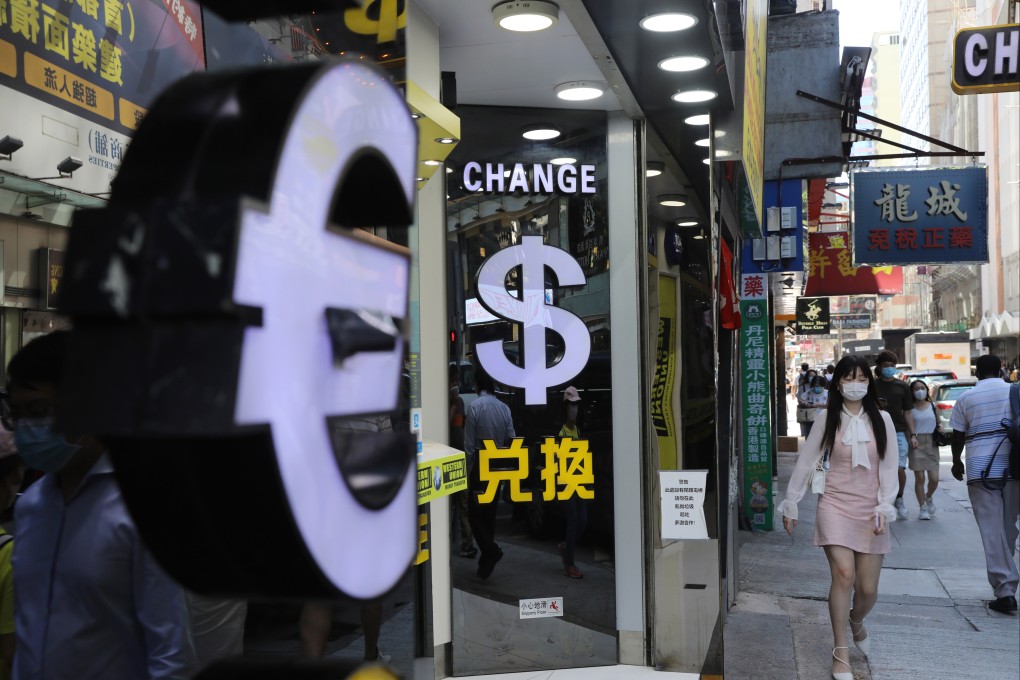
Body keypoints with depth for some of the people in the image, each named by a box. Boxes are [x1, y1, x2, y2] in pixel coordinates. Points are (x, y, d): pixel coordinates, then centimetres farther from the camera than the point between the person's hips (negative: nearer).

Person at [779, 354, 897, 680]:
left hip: (871, 509, 2)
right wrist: (790, 504, 4)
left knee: (868, 588, 3)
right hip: (836, 504, -1)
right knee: (843, 574, -18)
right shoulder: (827, 419, 0)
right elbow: (805, 463, 4)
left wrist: (884, 508, -7)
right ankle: (840, 653, -4)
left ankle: (856, 620, 40)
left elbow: (889, 468, 2)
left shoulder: (881, 420, 2)